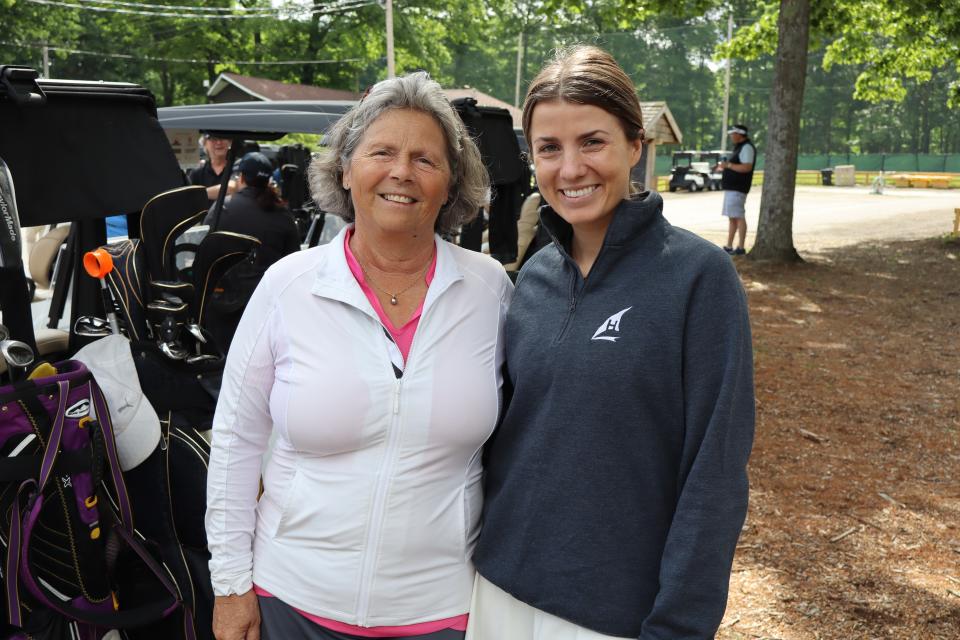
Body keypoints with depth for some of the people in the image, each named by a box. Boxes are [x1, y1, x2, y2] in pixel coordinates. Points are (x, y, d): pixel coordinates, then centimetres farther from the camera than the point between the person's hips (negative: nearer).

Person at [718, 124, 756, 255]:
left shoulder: (747, 147, -11)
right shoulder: (739, 147, 21)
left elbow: (747, 167, -22)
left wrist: (728, 165, -17)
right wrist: (724, 165, 12)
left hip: (737, 189, -11)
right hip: (731, 188, 11)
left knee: (738, 217, -10)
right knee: (732, 218, 11)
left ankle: (741, 248, -10)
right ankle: (728, 247, 15)